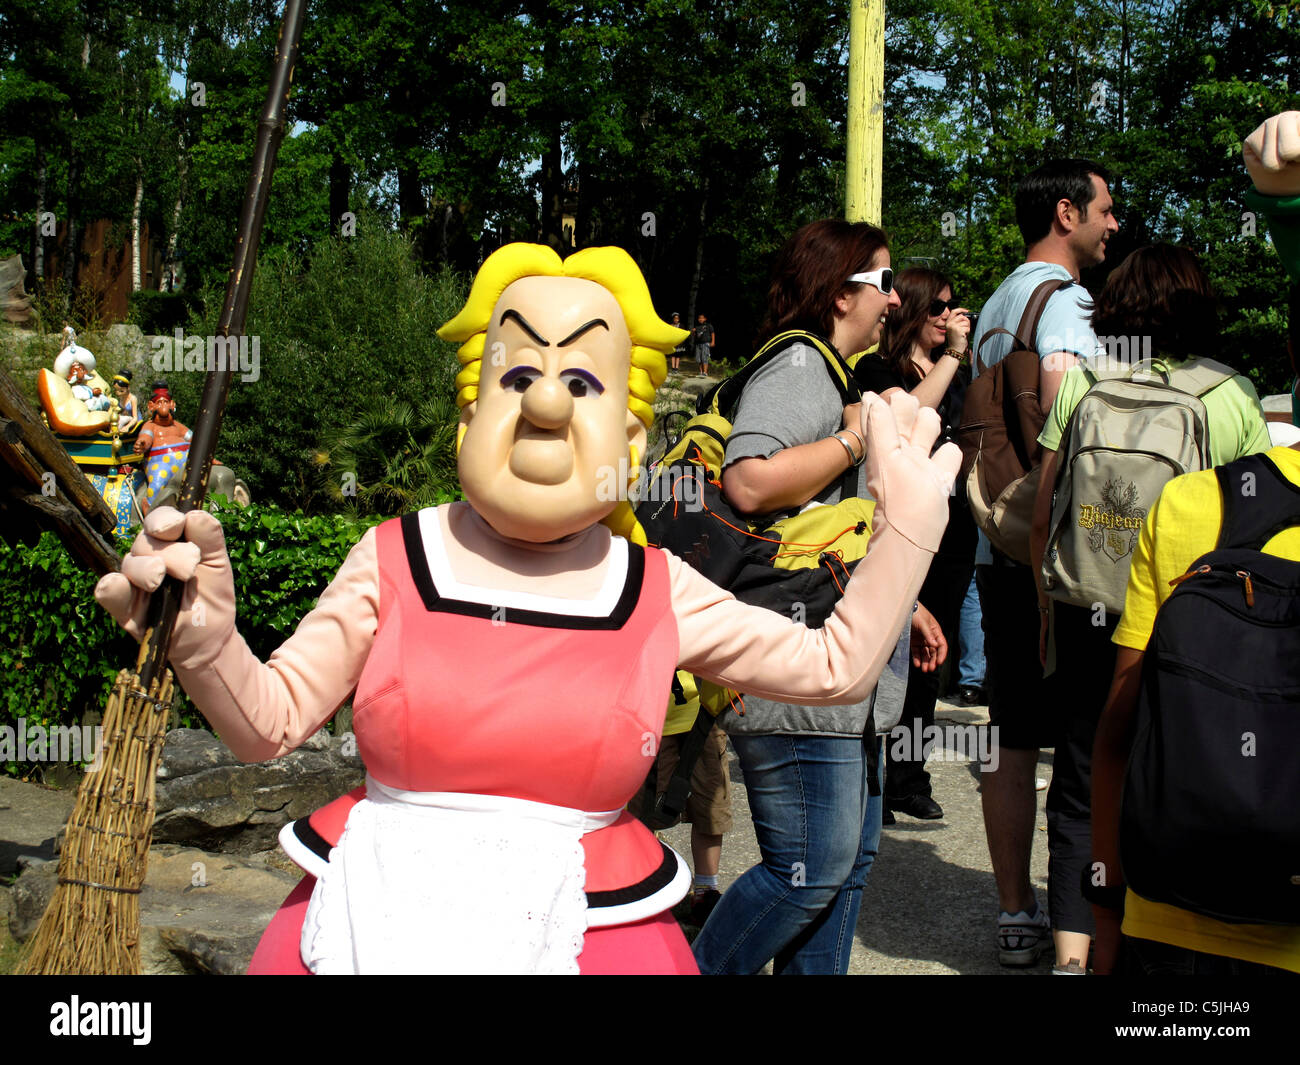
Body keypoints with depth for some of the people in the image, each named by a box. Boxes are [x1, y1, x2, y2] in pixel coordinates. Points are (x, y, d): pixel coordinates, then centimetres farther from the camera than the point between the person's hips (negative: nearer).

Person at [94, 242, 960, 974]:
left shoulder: (658, 595, 0)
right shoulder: (395, 562, -2)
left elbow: (835, 669, 7)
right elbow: (271, 721, 1)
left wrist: (905, 526, 4)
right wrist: (206, 642, -19)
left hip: (587, 932, 1)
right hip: (375, 926, 0)